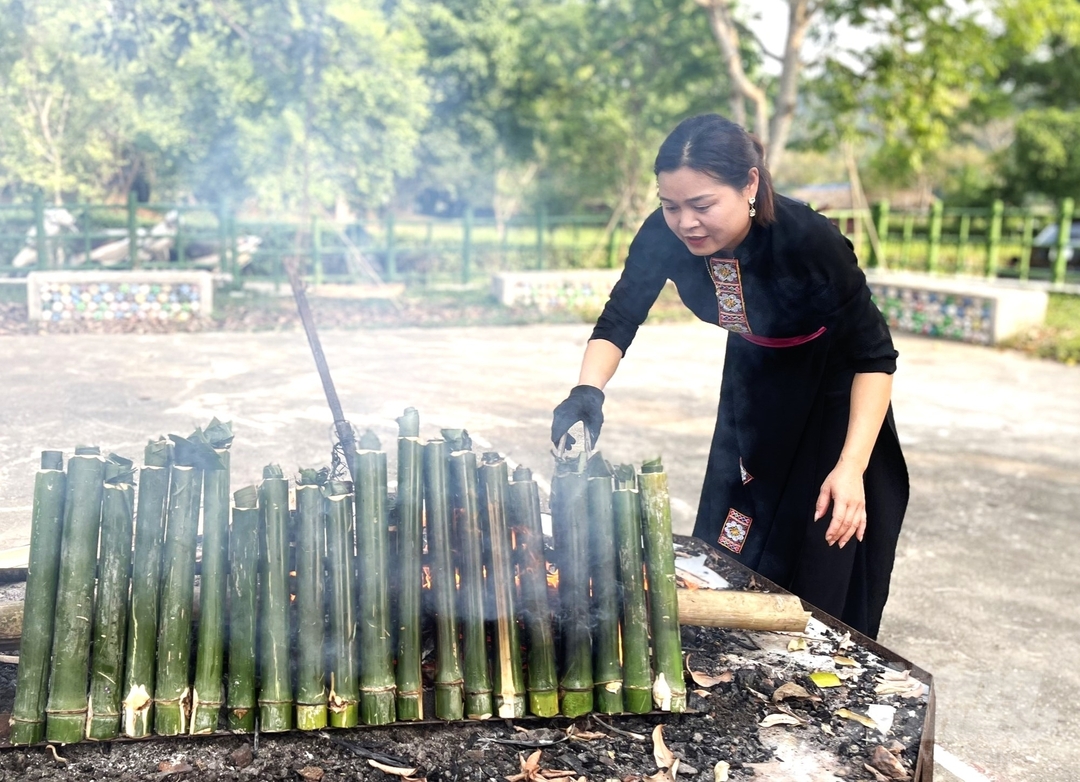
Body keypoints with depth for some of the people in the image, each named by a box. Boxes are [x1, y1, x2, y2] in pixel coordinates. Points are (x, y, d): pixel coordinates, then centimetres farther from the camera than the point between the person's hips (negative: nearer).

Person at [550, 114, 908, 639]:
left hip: (831, 393, -4)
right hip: (755, 386, 5)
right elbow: (618, 321, -16)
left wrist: (851, 467, -37)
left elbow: (874, 356, -28)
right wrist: (587, 392, -36)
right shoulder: (664, 236, -24)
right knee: (729, 555, 12)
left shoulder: (808, 240, -35)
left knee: (822, 573, -2)